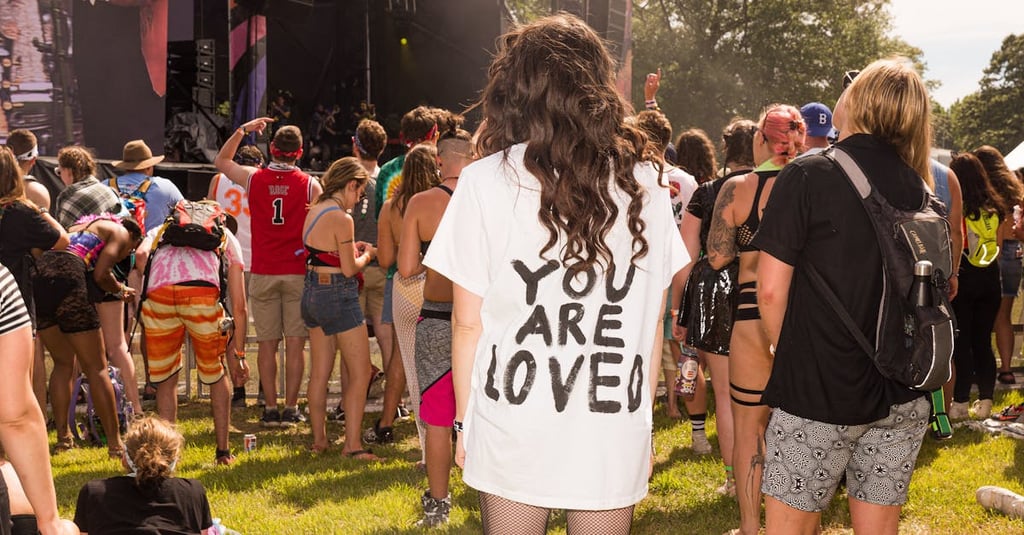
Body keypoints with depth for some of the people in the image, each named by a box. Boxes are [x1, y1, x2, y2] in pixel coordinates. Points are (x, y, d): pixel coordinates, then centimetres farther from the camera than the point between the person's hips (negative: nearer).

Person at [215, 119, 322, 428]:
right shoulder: (310, 185, -4)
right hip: (298, 272, -1)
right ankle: (291, 408, 1)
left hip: (263, 274, 1)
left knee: (267, 343, 6)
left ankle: (270, 409, 5)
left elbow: (221, 161, 20)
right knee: (295, 343, 2)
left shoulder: (253, 178, 1)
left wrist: (242, 130, 23)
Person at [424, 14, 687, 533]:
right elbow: (652, 320, 6)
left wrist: (464, 420, 7)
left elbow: (468, 320, -4)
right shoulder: (643, 184, 1)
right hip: (614, 434, 2)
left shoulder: (487, 181, -6)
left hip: (513, 432, -2)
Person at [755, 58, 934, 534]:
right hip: (903, 398, 5)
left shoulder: (807, 175, -10)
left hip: (818, 391, -5)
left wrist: (791, 359, 3)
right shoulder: (919, 187, 5)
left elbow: (771, 289, -12)